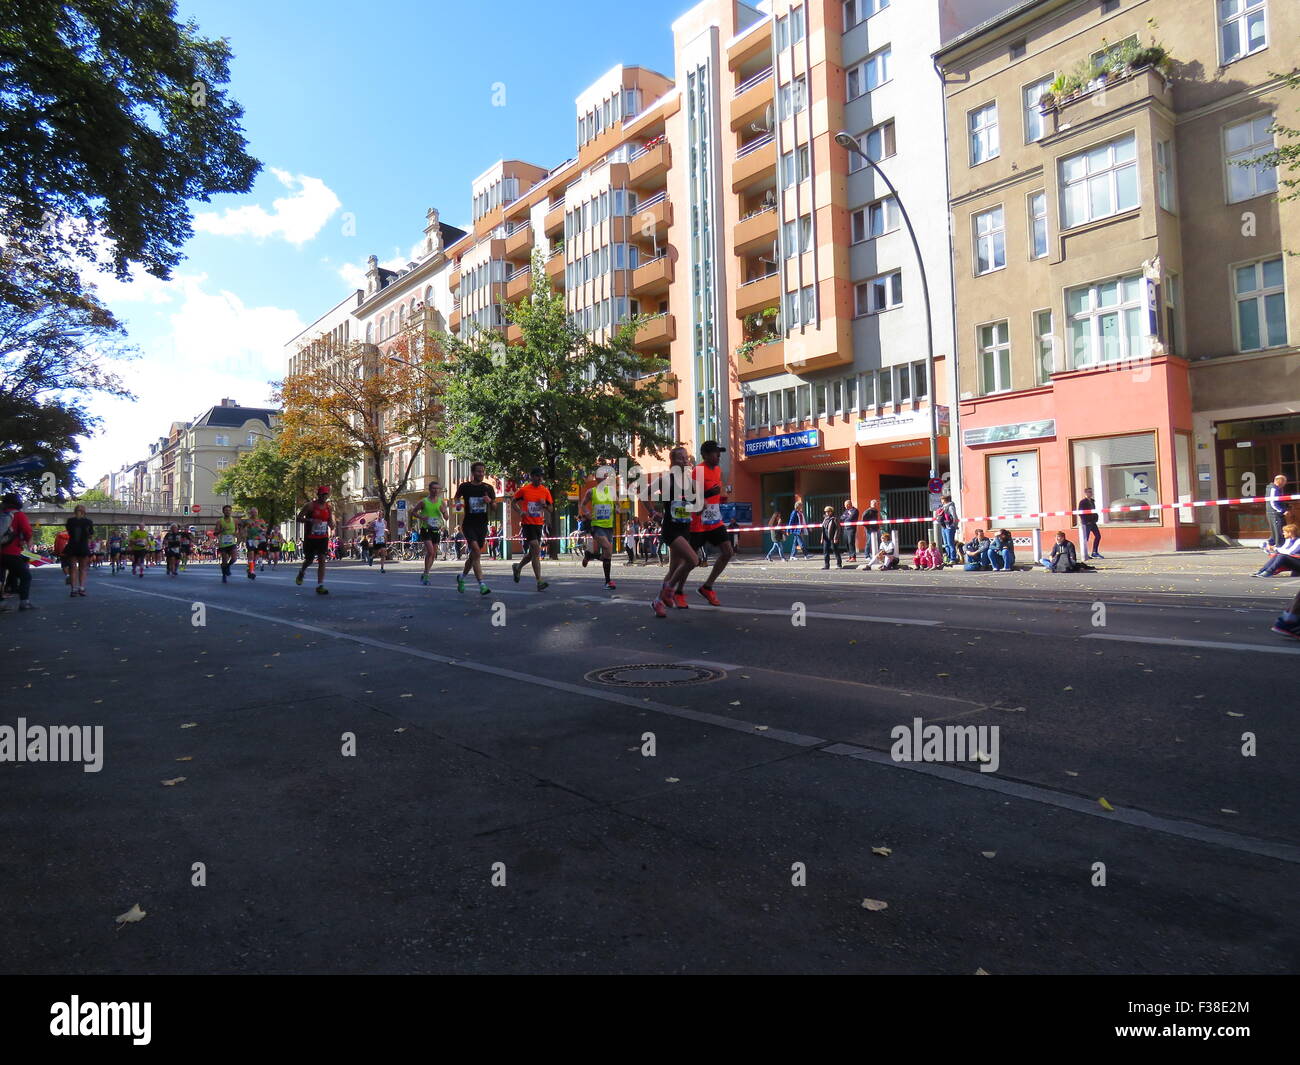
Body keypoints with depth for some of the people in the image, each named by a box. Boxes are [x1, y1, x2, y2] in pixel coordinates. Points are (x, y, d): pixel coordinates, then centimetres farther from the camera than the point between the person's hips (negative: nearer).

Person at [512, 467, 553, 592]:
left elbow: (551, 509, 11)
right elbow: (513, 502, 9)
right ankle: (539, 582, -16)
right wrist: (520, 512, -8)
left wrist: (545, 505, -11)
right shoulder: (524, 489, -3)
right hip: (527, 523, -5)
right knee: (536, 550, -16)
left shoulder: (545, 491, 7)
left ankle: (517, 567, 42)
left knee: (533, 553, 13)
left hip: (539, 524, 5)